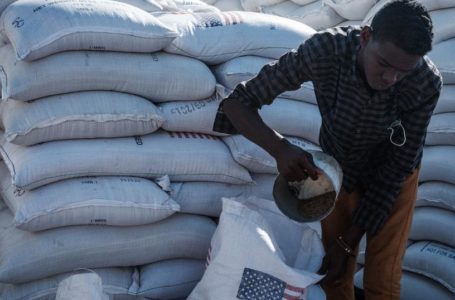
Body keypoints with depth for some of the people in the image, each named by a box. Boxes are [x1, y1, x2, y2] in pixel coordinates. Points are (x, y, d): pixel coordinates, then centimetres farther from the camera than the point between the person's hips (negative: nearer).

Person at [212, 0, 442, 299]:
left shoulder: (427, 83, -38)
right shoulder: (323, 50, -39)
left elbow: (397, 166, -25)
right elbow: (236, 103, -34)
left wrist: (348, 241, -22)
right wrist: (280, 149, -54)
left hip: (392, 176, -1)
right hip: (338, 168, 1)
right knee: (334, 274, 8)